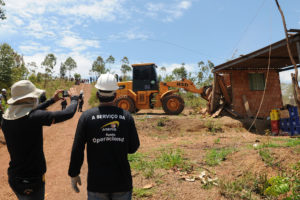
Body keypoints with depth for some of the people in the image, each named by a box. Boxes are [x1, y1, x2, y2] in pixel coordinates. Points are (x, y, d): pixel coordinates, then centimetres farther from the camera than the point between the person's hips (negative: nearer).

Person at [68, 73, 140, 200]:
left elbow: (77, 149, -7)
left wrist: (74, 174, 5)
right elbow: (133, 148, -2)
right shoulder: (127, 116, -8)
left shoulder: (87, 116, -10)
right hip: (123, 180, 1)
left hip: (96, 181, 0)